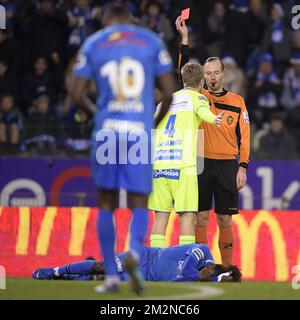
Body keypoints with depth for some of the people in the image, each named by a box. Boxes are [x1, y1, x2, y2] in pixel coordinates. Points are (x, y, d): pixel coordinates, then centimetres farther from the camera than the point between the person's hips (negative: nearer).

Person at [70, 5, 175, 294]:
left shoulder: (92, 44, 7)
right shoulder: (151, 42, 8)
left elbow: (77, 95, 3)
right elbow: (168, 91, 4)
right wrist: (156, 121, 20)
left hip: (107, 130, 0)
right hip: (140, 131, 0)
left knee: (107, 204, 10)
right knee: (138, 203, 5)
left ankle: (111, 275, 9)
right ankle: (134, 250, -25)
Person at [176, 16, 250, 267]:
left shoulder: (237, 102, 7)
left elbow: (244, 137, 6)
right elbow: (184, 73, -3)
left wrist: (243, 167, -2)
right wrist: (184, 39, -10)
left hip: (227, 166, 0)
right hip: (202, 164, 0)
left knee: (225, 219, 2)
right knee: (201, 217, -1)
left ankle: (227, 266, 6)